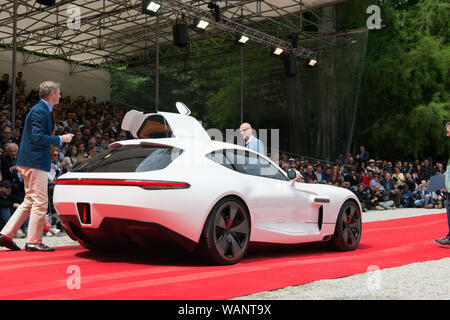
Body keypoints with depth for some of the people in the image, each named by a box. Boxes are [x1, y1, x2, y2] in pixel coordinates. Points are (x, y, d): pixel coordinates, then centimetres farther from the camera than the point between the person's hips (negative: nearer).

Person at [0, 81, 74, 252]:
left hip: (30, 161, 11)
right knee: (40, 202, -5)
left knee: (30, 201, 15)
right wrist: (60, 139, -15)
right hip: (35, 162, -11)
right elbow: (37, 137, -21)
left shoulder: (43, 110, 18)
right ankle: (34, 242, 1)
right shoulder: (40, 111, -13)